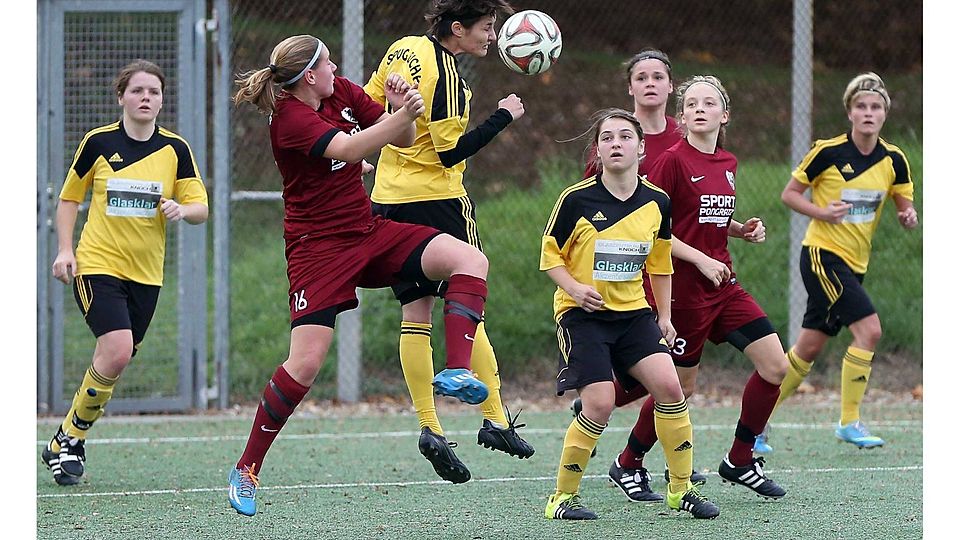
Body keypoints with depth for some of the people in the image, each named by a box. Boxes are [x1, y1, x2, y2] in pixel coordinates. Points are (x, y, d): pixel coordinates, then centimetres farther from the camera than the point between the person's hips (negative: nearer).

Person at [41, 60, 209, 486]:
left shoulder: (175, 149, 2)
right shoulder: (98, 143, -3)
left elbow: (200, 208, 3)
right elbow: (69, 197, 9)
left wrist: (182, 210, -20)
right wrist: (65, 250, -1)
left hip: (146, 273, 3)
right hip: (98, 264, -3)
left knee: (115, 362, 5)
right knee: (116, 351, -21)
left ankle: (67, 443, 23)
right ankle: (69, 438, -4)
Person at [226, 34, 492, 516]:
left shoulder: (342, 92, 4)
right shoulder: (290, 119, -17)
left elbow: (402, 140, 7)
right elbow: (349, 149, -34)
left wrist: (402, 111, -15)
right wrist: (403, 115, -43)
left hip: (370, 233, 7)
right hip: (319, 246, -7)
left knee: (469, 260, -13)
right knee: (305, 364, -12)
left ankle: (457, 371, -23)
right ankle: (246, 470, 3)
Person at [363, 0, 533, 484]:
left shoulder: (404, 49, 6)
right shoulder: (447, 77, -18)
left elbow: (368, 105, 15)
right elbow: (452, 152, -18)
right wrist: (502, 118, -13)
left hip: (389, 200, 8)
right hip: (436, 199, -8)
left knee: (415, 316, 6)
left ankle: (429, 427, 3)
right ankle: (495, 421, -1)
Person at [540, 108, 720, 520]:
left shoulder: (657, 203, 1)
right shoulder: (577, 200, -11)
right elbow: (550, 255, -1)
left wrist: (664, 316, 14)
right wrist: (575, 288, -18)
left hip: (633, 311, 4)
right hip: (582, 314, -4)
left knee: (668, 385, -13)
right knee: (600, 404, -16)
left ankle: (681, 488, 3)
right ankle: (562, 497, 0)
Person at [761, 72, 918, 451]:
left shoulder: (894, 160, 2)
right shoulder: (828, 152, -11)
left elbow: (905, 207, 11)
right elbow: (789, 194, -2)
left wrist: (909, 217, -13)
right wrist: (822, 212, -19)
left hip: (854, 263, 6)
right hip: (823, 253, -6)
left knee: (809, 348, 8)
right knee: (869, 330, -19)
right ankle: (849, 422, -11)